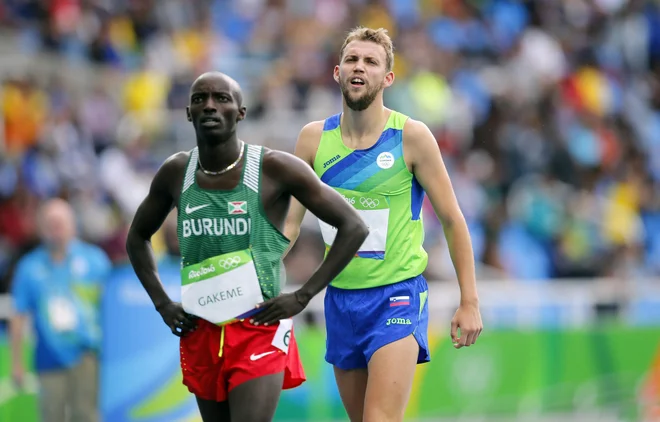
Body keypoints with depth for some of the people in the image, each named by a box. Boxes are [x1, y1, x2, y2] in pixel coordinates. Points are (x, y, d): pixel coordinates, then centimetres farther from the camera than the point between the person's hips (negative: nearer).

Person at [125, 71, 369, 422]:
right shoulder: (175, 174, 4)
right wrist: (162, 303, 9)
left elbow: (353, 227, -6)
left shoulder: (275, 169, -9)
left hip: (259, 331, -5)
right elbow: (137, 237, 22)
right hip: (200, 336, 5)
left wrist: (302, 296, -10)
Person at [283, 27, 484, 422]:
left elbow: (452, 219, -2)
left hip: (397, 297, -5)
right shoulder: (314, 138, 1)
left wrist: (470, 302, -3)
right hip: (340, 297, 5)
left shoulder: (411, 137, -8)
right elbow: (289, 223, 4)